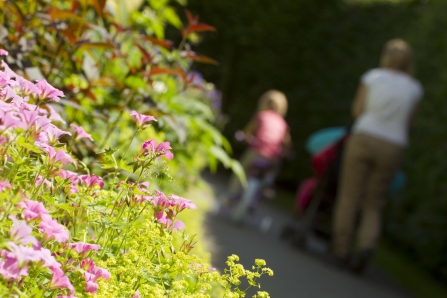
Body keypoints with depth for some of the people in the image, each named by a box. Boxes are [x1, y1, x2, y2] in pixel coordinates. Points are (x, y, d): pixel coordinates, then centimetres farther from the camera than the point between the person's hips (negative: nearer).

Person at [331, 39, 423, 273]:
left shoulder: (373, 76, 1)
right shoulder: (413, 88, 6)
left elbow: (358, 110, 2)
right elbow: (408, 123, 11)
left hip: (364, 137, -2)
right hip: (392, 147, 2)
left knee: (349, 197, 5)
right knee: (373, 206, 9)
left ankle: (342, 250, -1)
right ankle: (367, 245, -14)